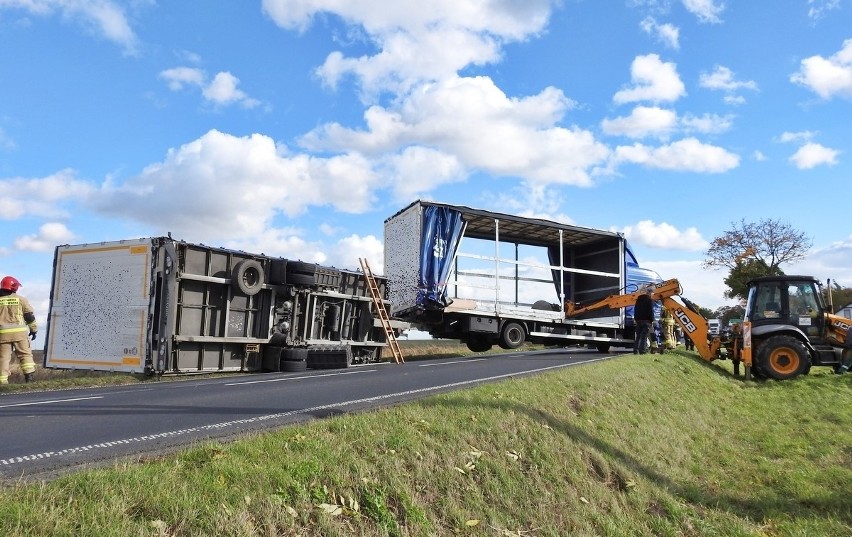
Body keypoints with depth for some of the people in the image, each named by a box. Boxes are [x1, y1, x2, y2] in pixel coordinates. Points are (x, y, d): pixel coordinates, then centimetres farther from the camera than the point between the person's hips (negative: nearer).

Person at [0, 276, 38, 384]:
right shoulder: (21, 299, 2)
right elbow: (30, 316, 4)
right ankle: (29, 375, -3)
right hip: (19, 332, -2)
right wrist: (33, 330, 13)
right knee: (25, 354, 7)